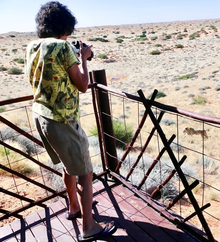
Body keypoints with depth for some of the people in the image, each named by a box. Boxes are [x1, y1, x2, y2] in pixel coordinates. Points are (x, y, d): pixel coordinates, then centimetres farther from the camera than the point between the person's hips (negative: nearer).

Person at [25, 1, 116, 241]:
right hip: (61, 121, -9)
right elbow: (83, 85, -13)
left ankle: (74, 207, 45)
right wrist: (83, 57, 0)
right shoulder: (62, 47, -16)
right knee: (85, 174, 6)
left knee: (68, 166, 26)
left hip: (40, 116, 9)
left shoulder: (31, 47, 8)